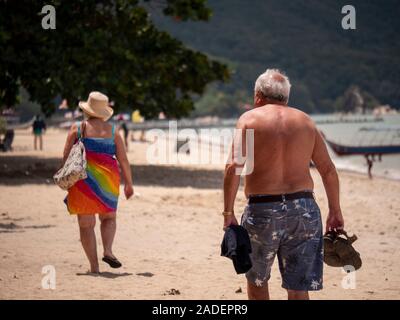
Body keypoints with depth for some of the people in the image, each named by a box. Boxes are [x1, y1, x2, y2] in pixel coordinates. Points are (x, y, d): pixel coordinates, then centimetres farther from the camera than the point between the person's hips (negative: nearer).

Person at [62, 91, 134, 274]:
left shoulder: (77, 129, 1)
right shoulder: (112, 131, 4)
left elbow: (66, 157, -3)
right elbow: (123, 160, 3)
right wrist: (129, 184, 11)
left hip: (82, 180, -1)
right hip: (107, 181, 1)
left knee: (86, 224, 5)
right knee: (109, 217, 19)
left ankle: (94, 266, 1)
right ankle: (108, 250, -5)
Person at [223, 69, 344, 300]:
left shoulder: (250, 119, 1)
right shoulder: (305, 121, 11)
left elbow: (234, 167, -10)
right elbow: (329, 170, 10)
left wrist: (228, 213, -8)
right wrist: (335, 211, 19)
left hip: (262, 210, -2)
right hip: (304, 210, 3)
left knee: (257, 281, 19)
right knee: (299, 290, 4)